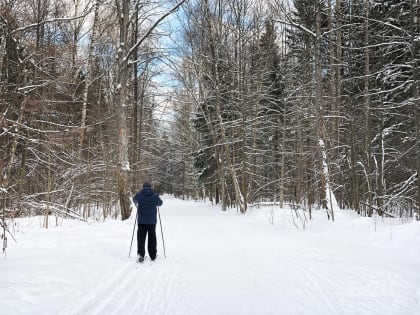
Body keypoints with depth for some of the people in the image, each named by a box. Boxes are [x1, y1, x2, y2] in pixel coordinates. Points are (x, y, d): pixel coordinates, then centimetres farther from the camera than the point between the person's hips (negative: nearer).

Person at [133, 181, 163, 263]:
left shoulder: (139, 194, -5)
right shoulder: (155, 195, -5)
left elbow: (135, 201, 17)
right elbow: (160, 203, 12)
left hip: (141, 220, 0)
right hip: (152, 221, 0)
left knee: (141, 238, 5)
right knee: (152, 238, 11)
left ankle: (140, 254, -10)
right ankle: (153, 256, 17)